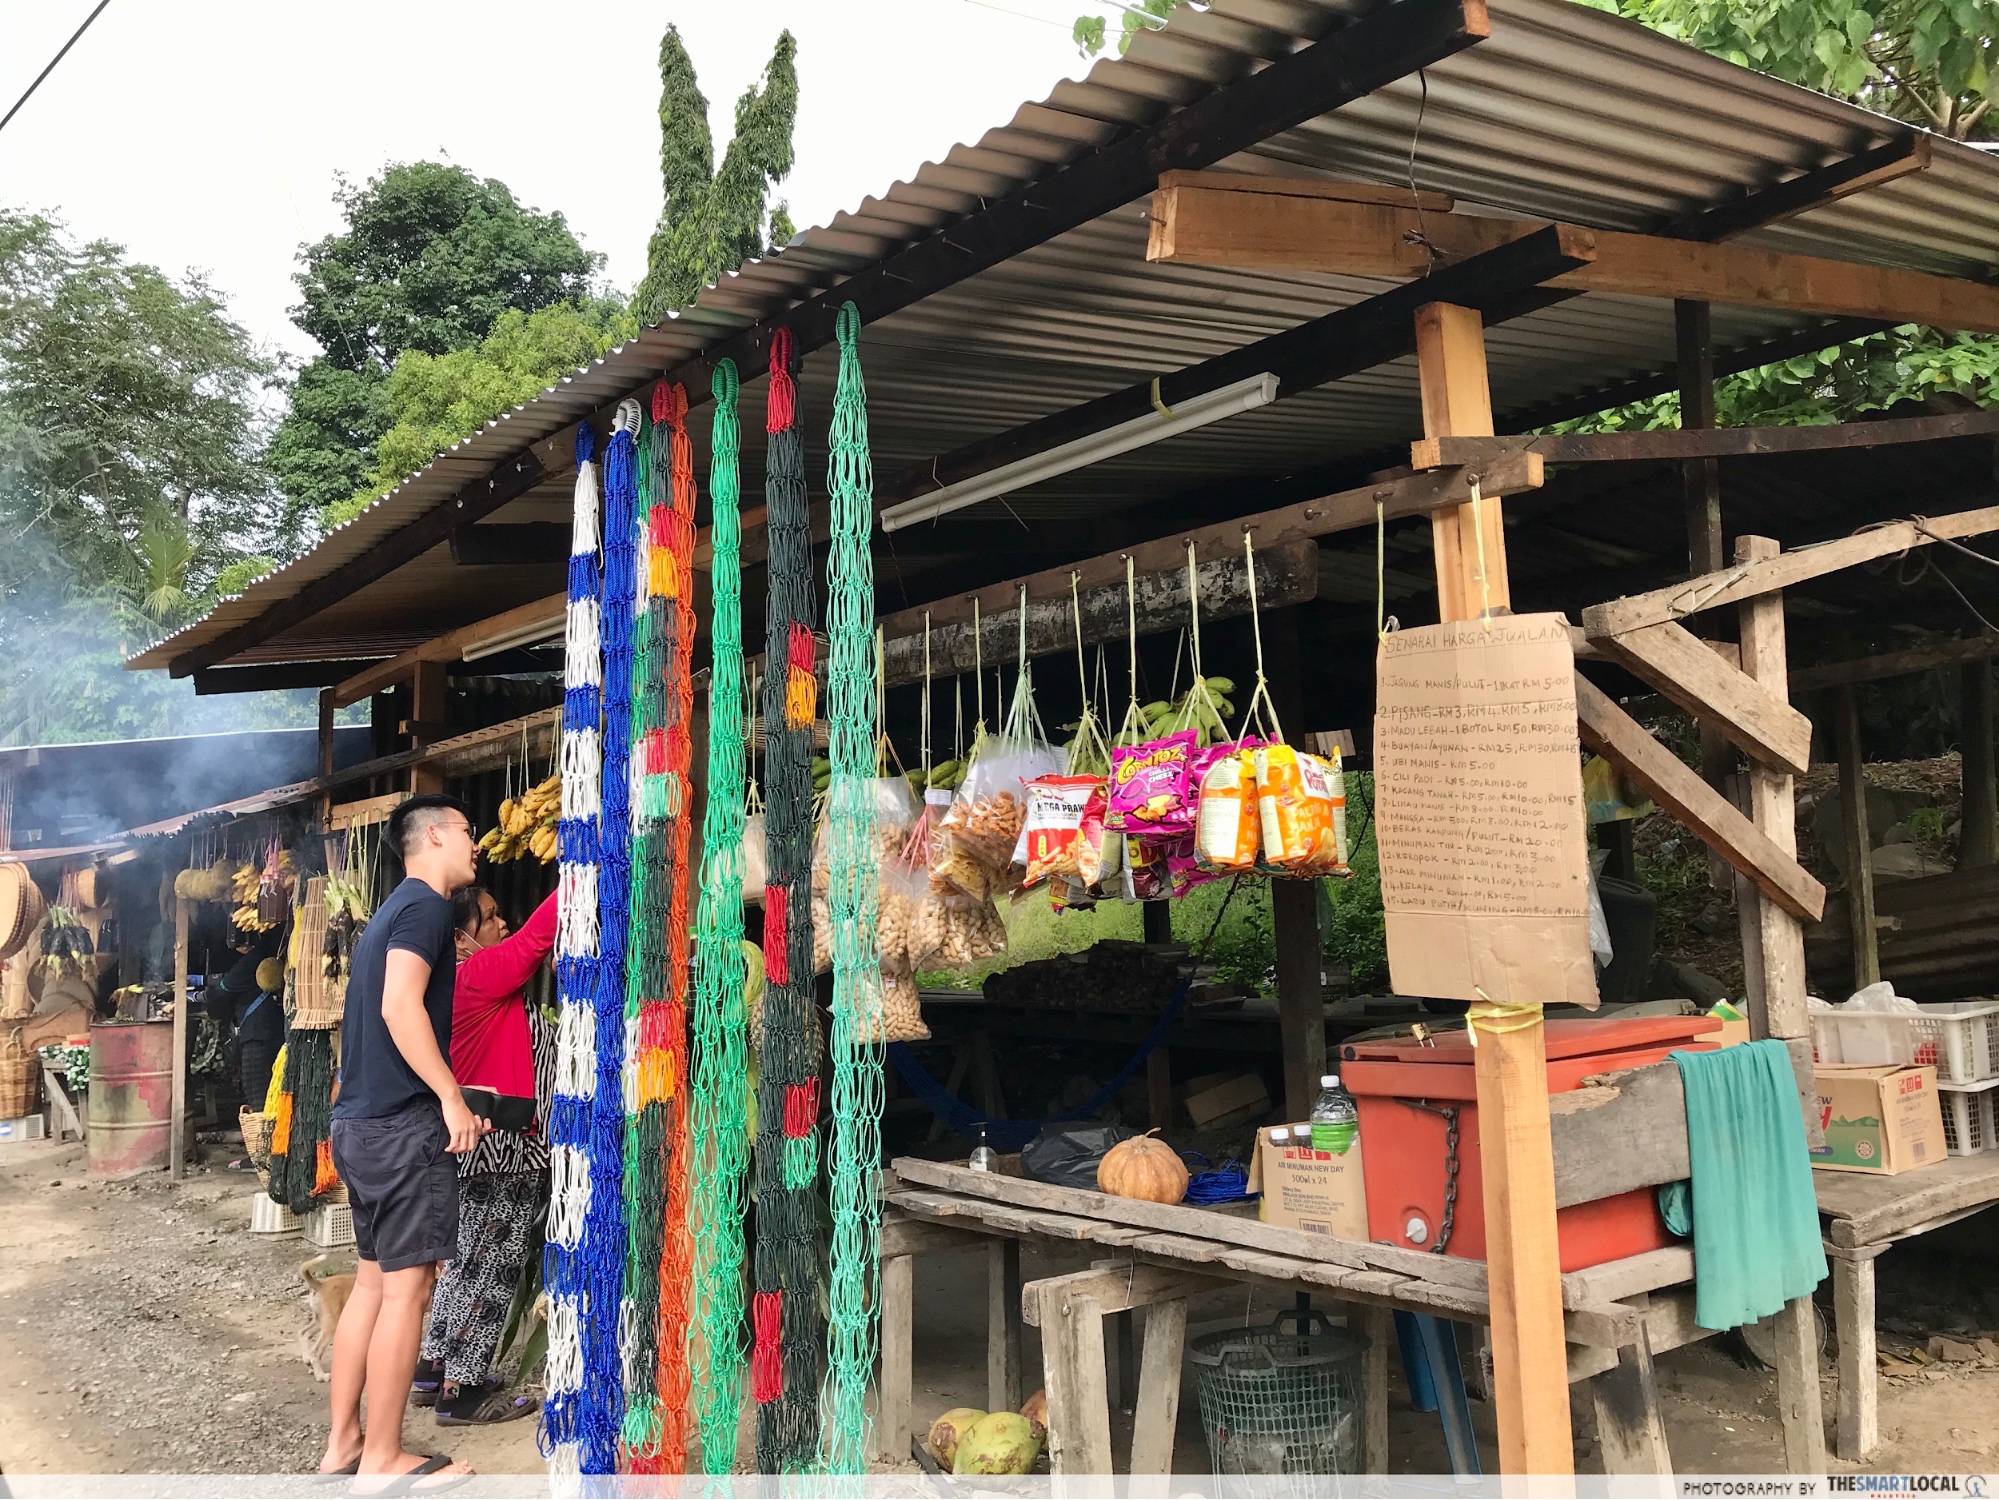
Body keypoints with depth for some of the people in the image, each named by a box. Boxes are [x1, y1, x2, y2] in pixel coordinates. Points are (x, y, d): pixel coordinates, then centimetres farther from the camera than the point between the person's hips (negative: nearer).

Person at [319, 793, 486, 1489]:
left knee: (374, 1280, 14)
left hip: (359, 1121, 10)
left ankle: (343, 1442, 19)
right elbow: (400, 1006, -22)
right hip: (405, 1125, -10)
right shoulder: (425, 906, -9)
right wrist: (452, 1098, -19)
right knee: (407, 1287, -4)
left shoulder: (391, 910, 20)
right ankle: (384, 1459, 2)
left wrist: (449, 1105, 24)